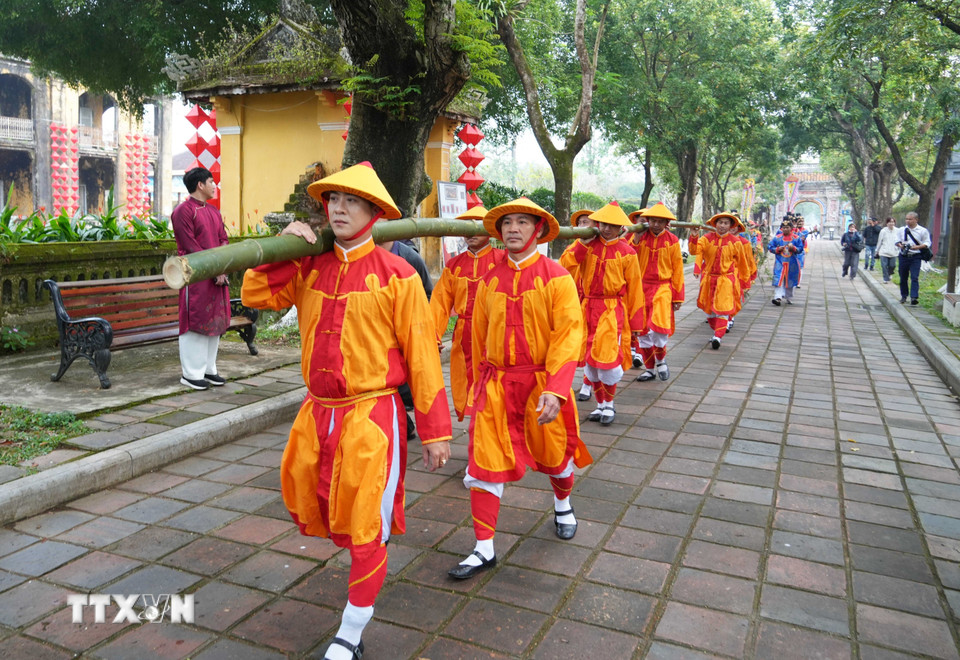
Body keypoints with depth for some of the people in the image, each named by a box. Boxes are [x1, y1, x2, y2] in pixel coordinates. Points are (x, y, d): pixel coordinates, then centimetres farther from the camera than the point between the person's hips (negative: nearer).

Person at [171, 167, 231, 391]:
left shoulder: (214, 212, 17)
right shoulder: (183, 211, -8)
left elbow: (223, 240, 13)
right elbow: (191, 247, -13)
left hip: (217, 277, 8)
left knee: (216, 321, 10)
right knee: (195, 322, -3)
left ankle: (209, 369, 20)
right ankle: (191, 373, 6)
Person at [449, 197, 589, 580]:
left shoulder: (556, 277, -8)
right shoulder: (489, 282, 4)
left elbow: (568, 335, -16)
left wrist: (555, 389, -26)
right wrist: (480, 384, 16)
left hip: (542, 384, -2)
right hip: (496, 385, 3)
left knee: (553, 454, 16)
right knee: (484, 462, -1)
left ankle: (562, 504, 50)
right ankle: (484, 550, 11)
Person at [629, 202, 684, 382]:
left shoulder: (672, 240, 1)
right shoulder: (639, 237, 3)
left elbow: (677, 269, 4)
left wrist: (678, 296, 4)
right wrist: (636, 239, -15)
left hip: (662, 289, -2)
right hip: (641, 288, 2)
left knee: (660, 327, -17)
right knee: (643, 330, 6)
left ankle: (661, 358, 12)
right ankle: (649, 369, 22)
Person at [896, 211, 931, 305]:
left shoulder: (923, 231, 0)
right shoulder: (901, 230, 9)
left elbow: (927, 243, 1)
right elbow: (897, 240, 11)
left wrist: (918, 247, -17)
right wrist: (900, 245, -12)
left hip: (916, 257, -3)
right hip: (903, 256, 3)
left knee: (914, 277, -12)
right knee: (903, 277, 10)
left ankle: (914, 297, -18)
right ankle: (903, 296, 24)